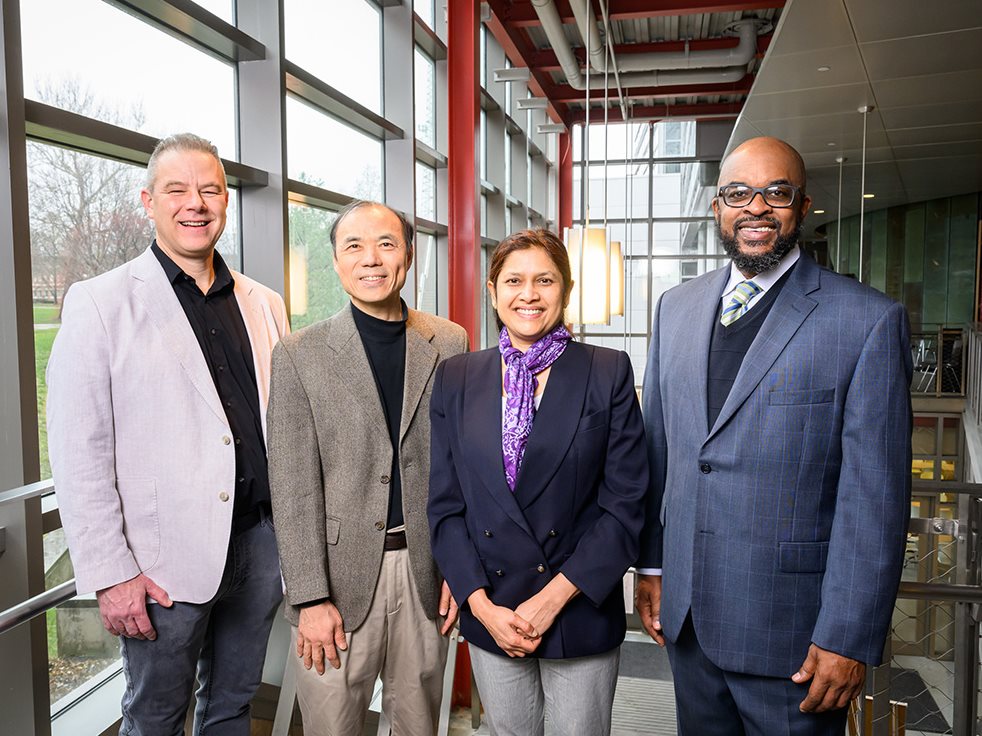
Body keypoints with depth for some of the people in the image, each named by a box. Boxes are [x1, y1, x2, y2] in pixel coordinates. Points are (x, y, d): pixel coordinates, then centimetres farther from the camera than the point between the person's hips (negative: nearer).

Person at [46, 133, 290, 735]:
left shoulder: (264, 305, 8)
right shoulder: (99, 304, -6)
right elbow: (79, 454, -9)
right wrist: (109, 573, -11)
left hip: (260, 543, 4)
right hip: (166, 560, -4)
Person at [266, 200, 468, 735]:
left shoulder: (449, 344, 2)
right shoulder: (300, 354, -4)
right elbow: (294, 488, -6)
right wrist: (310, 598, -9)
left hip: (427, 571, 2)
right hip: (341, 575, -2)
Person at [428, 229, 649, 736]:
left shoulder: (609, 372, -6)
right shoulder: (457, 378, 2)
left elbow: (625, 502, -8)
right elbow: (445, 504, 2)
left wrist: (554, 597, -13)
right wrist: (481, 604, -7)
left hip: (580, 613, -2)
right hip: (490, 615, 2)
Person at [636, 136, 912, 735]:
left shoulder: (869, 320, -10)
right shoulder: (676, 308, 6)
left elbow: (876, 496, -12)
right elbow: (658, 447, 9)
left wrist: (848, 638, -12)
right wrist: (652, 565, 9)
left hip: (790, 626, -4)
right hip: (686, 612, 5)